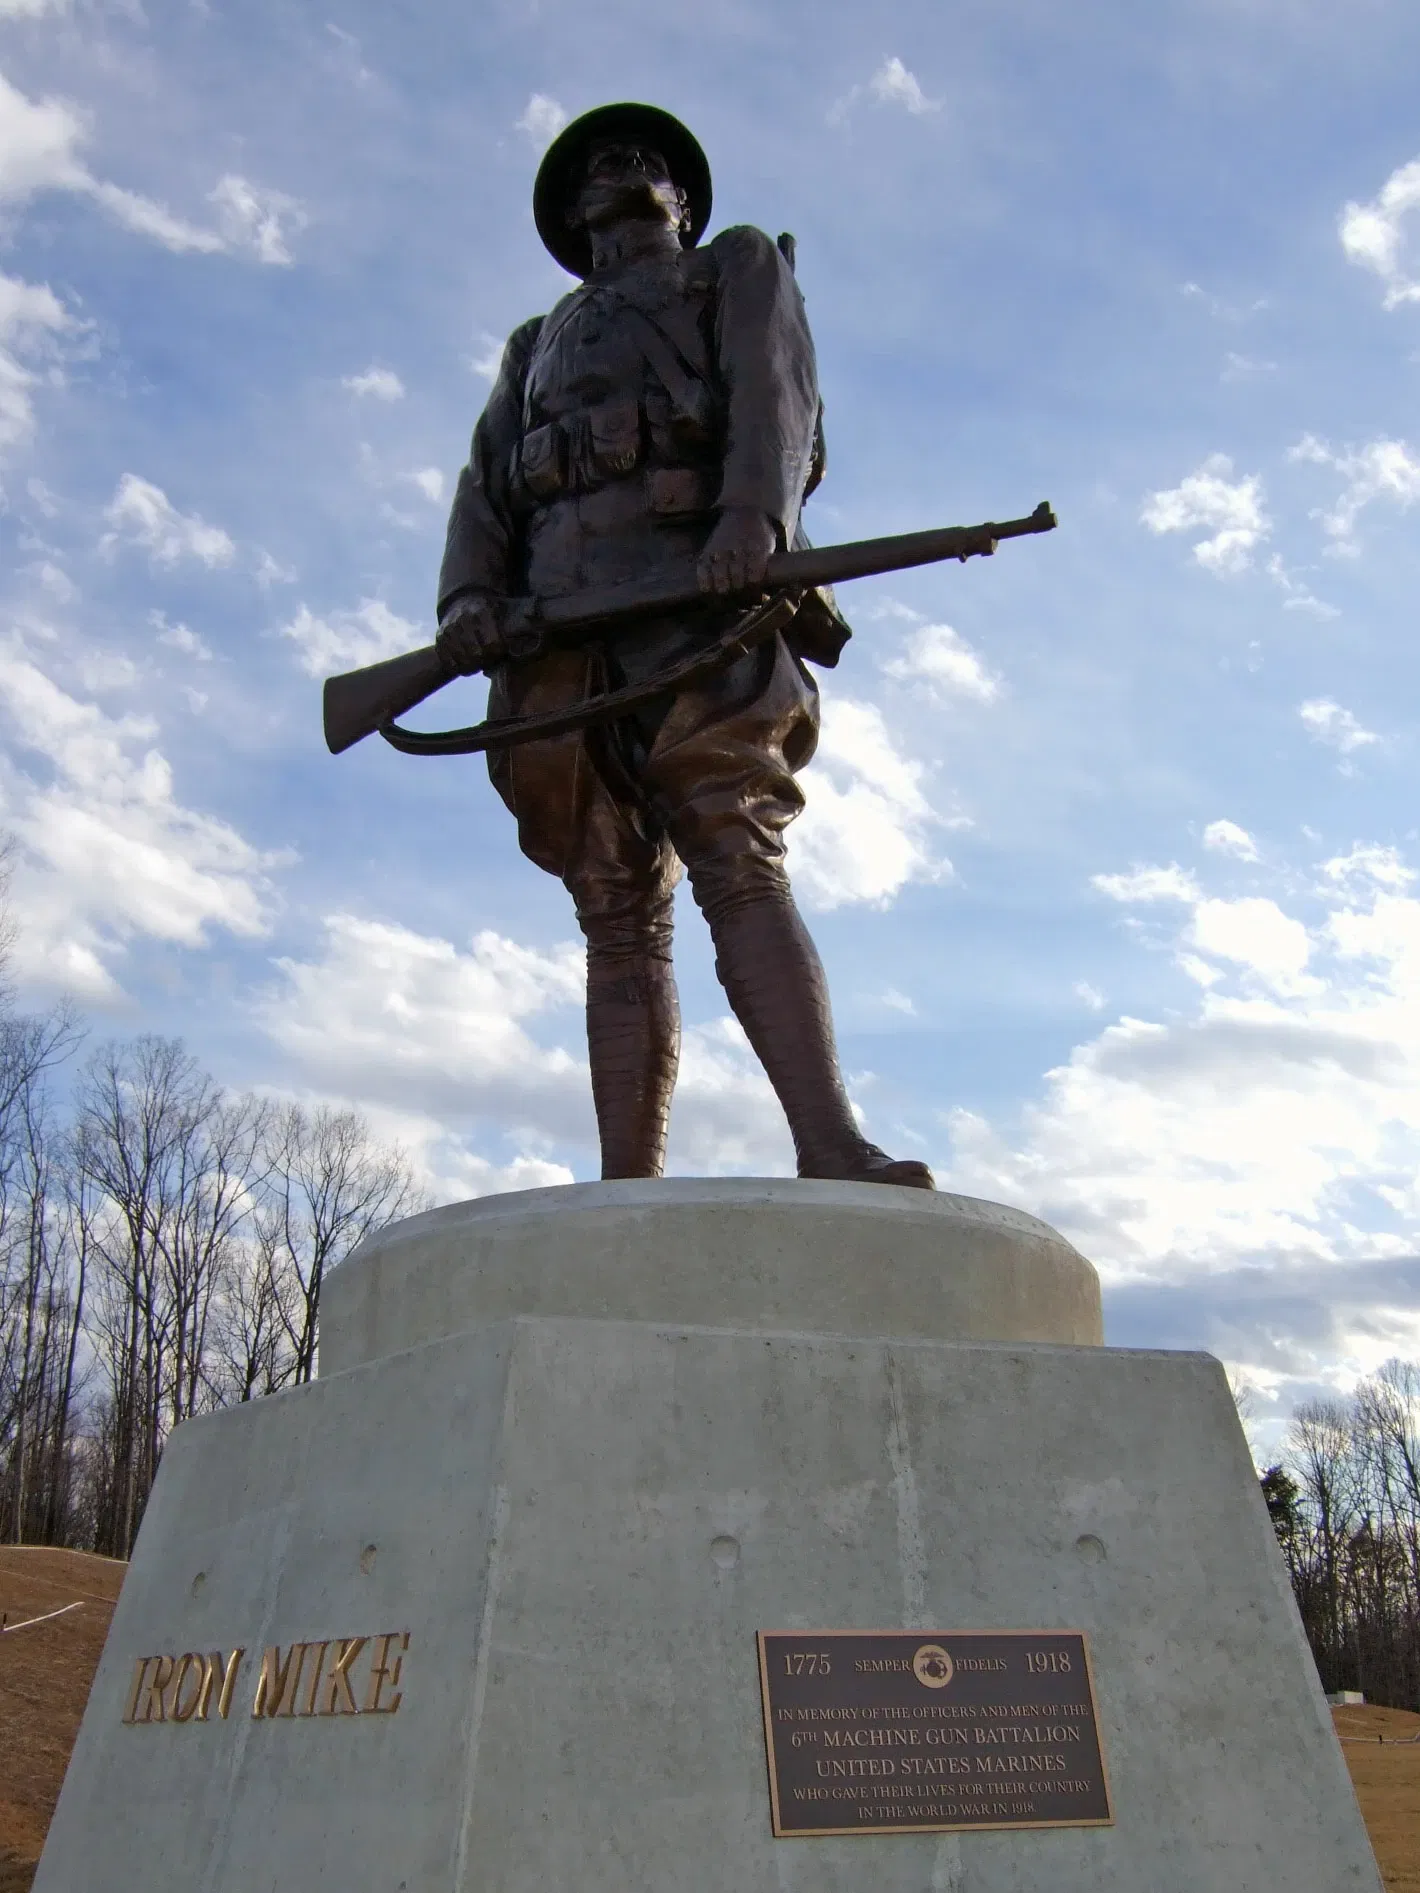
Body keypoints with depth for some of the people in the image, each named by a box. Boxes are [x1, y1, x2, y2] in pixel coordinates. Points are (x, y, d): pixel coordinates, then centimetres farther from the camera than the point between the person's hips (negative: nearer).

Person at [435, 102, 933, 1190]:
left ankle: (834, 1153, -33)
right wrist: (469, 596, -2)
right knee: (619, 916, -6)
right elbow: (486, 487, 21)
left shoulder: (739, 270, 27)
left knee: (740, 866, -23)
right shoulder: (538, 345, 37)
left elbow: (776, 389, 4)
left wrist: (752, 515, -18)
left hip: (700, 594, -3)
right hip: (558, 630, 4)